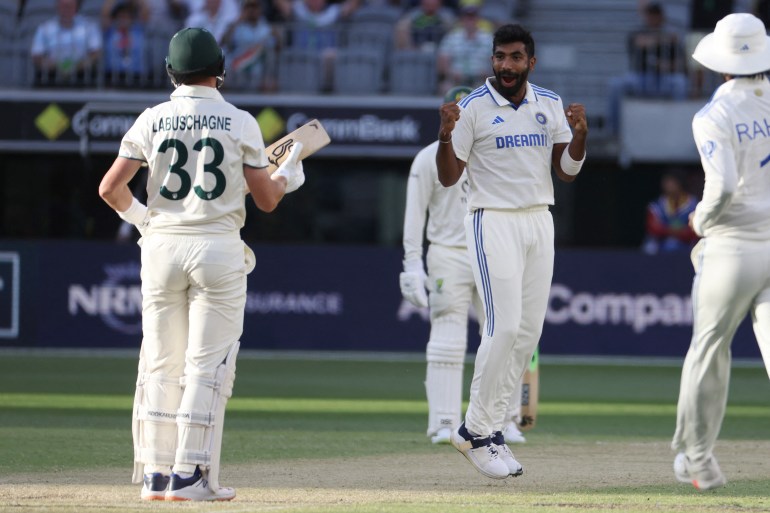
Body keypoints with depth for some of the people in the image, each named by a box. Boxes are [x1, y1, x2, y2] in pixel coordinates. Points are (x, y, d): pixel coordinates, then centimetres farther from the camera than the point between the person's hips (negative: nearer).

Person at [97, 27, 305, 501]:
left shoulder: (153, 120, 2)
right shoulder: (240, 123, -2)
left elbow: (110, 187, -2)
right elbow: (267, 199, 2)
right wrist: (289, 176, 23)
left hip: (162, 246, 2)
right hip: (218, 248, -2)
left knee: (160, 364, 9)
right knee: (207, 365, 0)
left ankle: (156, 474, 8)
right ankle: (190, 476, -4)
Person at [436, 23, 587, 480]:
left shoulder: (551, 106, 8)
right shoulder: (473, 108, -6)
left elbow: (567, 172, 6)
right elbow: (448, 178, -6)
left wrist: (580, 134, -11)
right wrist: (446, 134, -23)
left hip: (540, 222, 5)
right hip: (494, 223, -5)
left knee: (529, 332, 3)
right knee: (505, 327, -15)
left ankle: (487, 428, 10)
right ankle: (477, 430, -5)